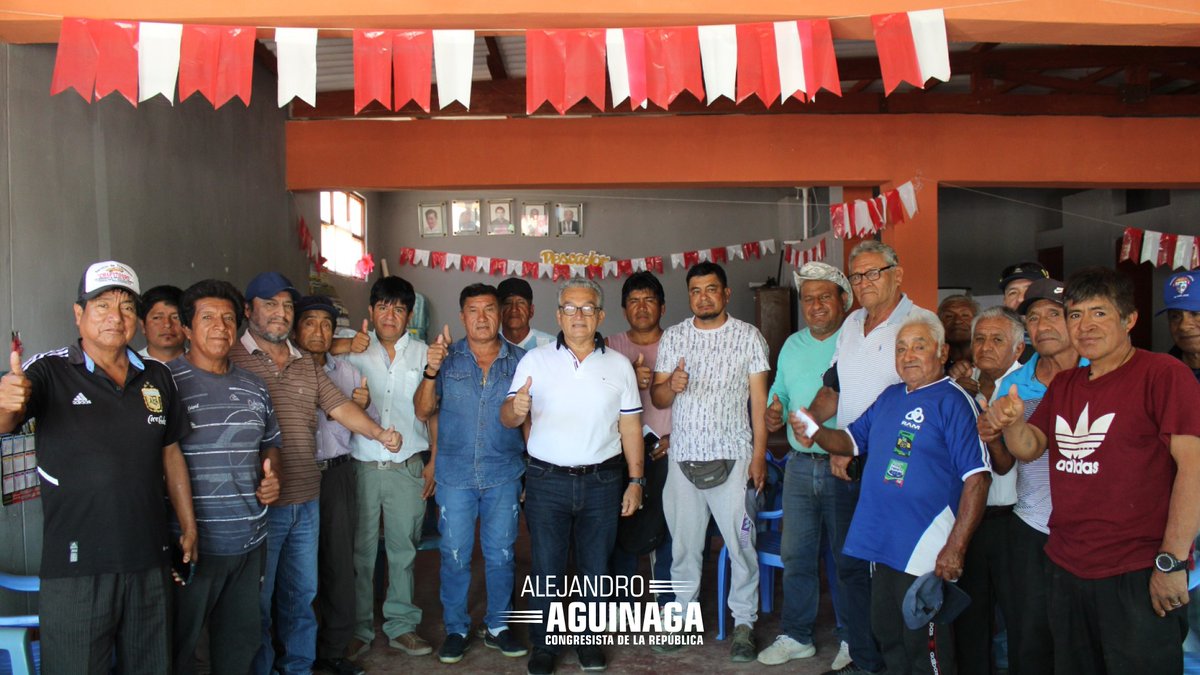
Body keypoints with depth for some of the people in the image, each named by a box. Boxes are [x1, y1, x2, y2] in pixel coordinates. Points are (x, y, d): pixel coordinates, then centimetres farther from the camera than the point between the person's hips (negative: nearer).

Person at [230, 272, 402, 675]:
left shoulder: (307, 365, 13)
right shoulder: (232, 360, -7)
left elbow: (340, 407, 9)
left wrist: (380, 433, -8)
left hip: (306, 500, 6)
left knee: (301, 595, 17)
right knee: (258, 600, 6)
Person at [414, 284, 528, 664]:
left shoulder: (519, 360, 2)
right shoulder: (447, 358, 0)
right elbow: (423, 412, -3)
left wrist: (533, 470, -2)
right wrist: (431, 371, -18)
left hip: (504, 474, 1)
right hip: (455, 474, 0)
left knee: (501, 554, 10)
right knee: (455, 556, 7)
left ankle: (498, 626, 26)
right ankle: (456, 630, 23)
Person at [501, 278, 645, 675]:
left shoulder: (619, 366, 5)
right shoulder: (535, 361, 1)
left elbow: (630, 427, 6)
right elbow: (508, 419, -4)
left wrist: (636, 482, 1)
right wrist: (516, 409, -29)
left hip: (602, 482, 1)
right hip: (546, 481, -1)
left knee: (596, 567, 11)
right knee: (545, 568, 5)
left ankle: (590, 640, 29)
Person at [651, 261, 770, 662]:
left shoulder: (748, 336, 2)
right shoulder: (673, 337, 7)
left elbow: (759, 400, 1)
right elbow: (657, 398, 7)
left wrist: (759, 456, -5)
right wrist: (671, 386, -16)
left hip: (733, 457, -2)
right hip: (683, 457, 2)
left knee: (741, 543, 1)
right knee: (683, 543, 9)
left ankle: (744, 623, 15)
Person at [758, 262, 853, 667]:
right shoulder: (792, 345, 12)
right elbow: (780, 393, 21)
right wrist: (774, 413, 0)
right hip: (800, 464, 6)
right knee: (796, 555, 12)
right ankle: (796, 636, 25)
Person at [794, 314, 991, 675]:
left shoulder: (953, 401, -12)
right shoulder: (890, 397, 12)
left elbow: (976, 477, -17)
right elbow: (852, 440, 19)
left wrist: (955, 548, -21)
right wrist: (815, 433, -3)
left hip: (925, 550, -7)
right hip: (883, 544, 7)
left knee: (924, 646, 4)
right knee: (888, 637, 19)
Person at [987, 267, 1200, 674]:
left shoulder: (1162, 373, -11)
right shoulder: (1063, 385, 13)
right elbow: (1029, 448, 12)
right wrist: (1012, 422, -12)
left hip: (1137, 577, -7)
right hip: (1066, 569, 7)